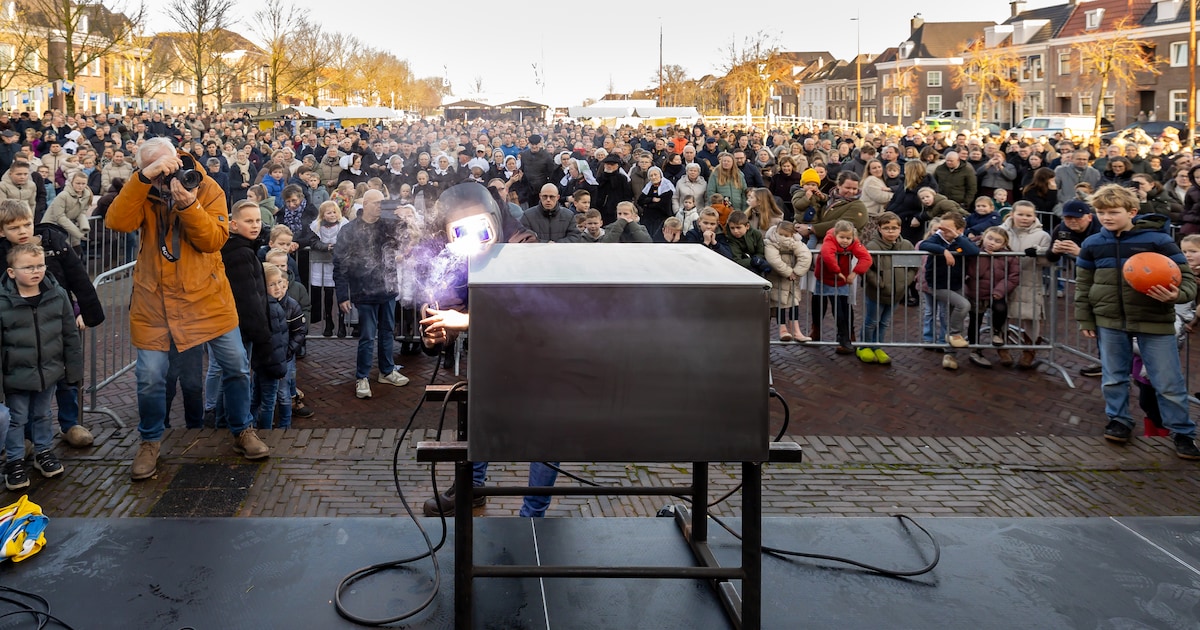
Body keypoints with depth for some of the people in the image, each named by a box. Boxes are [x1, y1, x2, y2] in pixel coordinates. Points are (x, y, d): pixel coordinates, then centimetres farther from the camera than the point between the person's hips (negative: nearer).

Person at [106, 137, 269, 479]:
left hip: (207, 296, 0)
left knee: (236, 365, 3)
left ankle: (242, 431, 24)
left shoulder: (207, 188, -5)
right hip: (154, 299, 0)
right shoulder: (141, 192, -3)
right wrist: (145, 178, -30)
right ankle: (149, 442, 22)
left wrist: (188, 205, -29)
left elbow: (214, 239, -15)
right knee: (150, 377, -1)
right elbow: (117, 221, -22)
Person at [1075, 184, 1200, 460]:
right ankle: (1119, 421, 33)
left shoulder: (1159, 240, -11)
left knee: (1169, 383, 2)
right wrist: (1085, 320, 7)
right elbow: (1083, 285, 10)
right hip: (1110, 322, 3)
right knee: (1114, 377, 15)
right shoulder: (1092, 244, 1)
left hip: (1154, 322, -3)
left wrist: (1177, 295, -29)